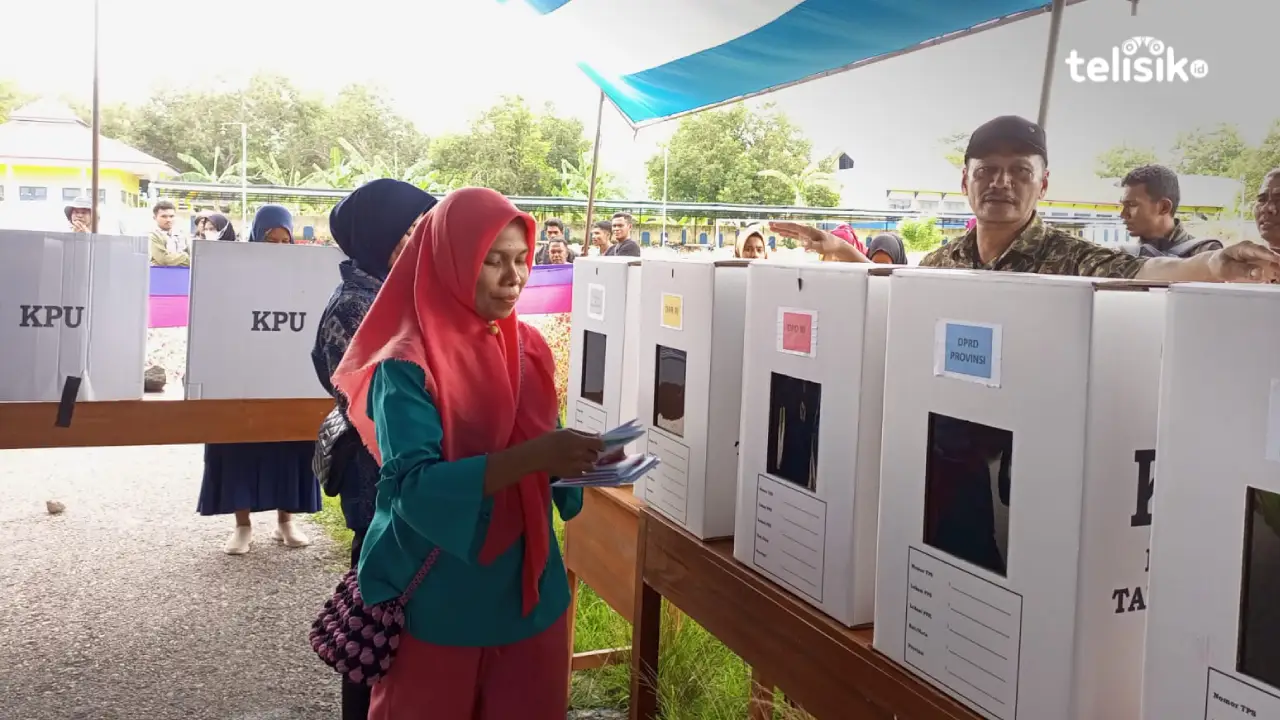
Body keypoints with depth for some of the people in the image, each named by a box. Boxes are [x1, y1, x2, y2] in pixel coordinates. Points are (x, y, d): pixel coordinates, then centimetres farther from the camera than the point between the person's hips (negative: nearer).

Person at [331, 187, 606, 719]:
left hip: (530, 592, 5)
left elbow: (543, 466, 9)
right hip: (438, 605, -5)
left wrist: (574, 461, -14)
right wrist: (531, 457, -36)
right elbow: (414, 487, -27)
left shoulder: (530, 349, 2)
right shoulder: (407, 364, -16)